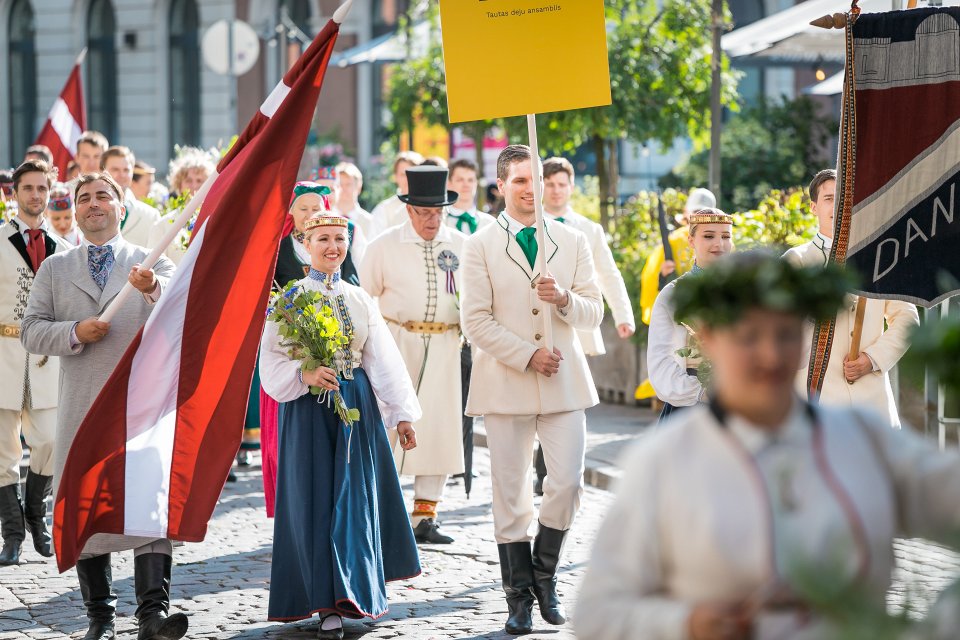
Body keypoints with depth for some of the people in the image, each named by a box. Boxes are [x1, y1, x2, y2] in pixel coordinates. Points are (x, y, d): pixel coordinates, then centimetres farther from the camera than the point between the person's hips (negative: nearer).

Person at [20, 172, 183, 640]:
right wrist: (75, 333, -12)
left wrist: (153, 290, -31)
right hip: (83, 406, 2)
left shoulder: (154, 263, 9)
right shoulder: (54, 269, 15)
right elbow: (31, 332, 7)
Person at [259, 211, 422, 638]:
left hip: (357, 407, 3)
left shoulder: (359, 300, 8)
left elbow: (384, 360, 5)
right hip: (308, 409, -3)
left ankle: (347, 597, 14)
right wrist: (306, 374, -24)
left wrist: (403, 414, 0)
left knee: (355, 501, 3)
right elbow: (271, 361, -6)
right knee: (316, 503, -1)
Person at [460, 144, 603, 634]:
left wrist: (564, 299, -14)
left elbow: (594, 314, 7)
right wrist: (527, 355, -13)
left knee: (567, 485, -5)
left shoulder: (573, 242, 9)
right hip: (506, 384, -2)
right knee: (510, 496, 2)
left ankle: (544, 575, 18)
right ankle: (520, 597, 11)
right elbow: (475, 321, -5)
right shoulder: (480, 246, 1)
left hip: (565, 382, 2)